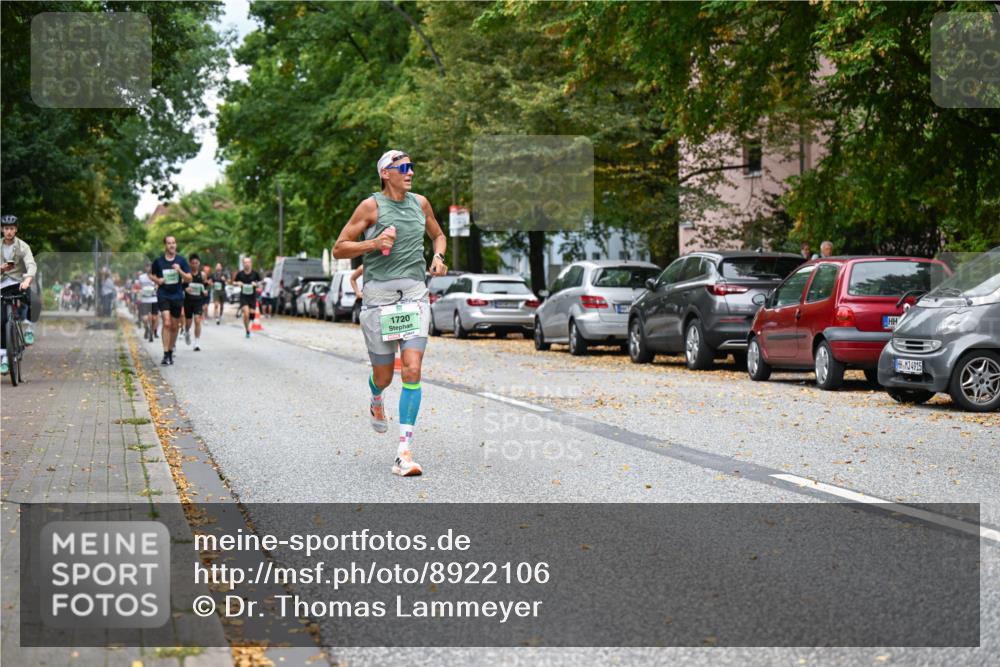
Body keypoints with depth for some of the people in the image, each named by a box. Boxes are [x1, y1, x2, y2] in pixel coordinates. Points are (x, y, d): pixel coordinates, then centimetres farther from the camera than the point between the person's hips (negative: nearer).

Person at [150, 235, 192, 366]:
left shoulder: (181, 261, 2)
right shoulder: (158, 261, 0)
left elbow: (189, 279, 0)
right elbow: (152, 275, 14)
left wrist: (180, 271, -17)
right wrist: (157, 280, -7)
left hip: (177, 296, 2)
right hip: (163, 295, -2)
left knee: (174, 326, 9)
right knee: (167, 323, -17)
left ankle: (171, 352, 25)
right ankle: (166, 355, -18)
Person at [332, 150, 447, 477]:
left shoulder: (420, 203, 11)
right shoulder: (371, 206, -2)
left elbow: (438, 235, 28)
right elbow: (339, 249, 0)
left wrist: (438, 256, 7)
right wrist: (373, 243, -15)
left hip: (414, 294, 3)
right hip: (379, 294, -2)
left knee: (412, 370, -12)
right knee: (383, 376, 6)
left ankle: (404, 453, -11)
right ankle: (375, 400, 47)